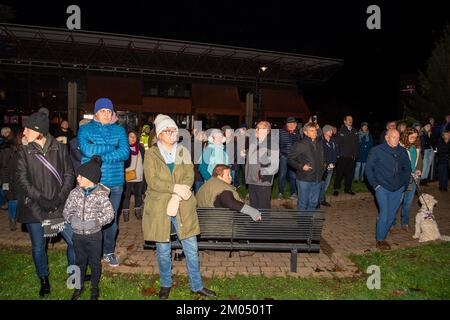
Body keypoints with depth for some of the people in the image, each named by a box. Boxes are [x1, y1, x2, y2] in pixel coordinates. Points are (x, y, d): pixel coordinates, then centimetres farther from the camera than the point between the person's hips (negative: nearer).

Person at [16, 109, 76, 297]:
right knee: (38, 246, 12)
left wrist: (60, 197, -12)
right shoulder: (24, 151, -1)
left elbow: (69, 175, 0)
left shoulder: (59, 148, -1)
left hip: (60, 206, 0)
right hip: (34, 207, 0)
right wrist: (41, 199, -15)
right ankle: (43, 279, 35)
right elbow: (22, 179, -5)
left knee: (74, 241, 4)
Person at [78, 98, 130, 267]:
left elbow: (125, 153, -8)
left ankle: (109, 252, 29)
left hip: (115, 182, 2)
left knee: (111, 218, 11)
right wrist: (112, 147, -12)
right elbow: (86, 150, -17)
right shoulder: (85, 129, 3)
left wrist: (100, 156, -13)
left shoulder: (119, 130, 7)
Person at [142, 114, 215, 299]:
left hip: (183, 207, 2)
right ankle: (166, 284, 32)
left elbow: (189, 177, -3)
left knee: (192, 248, 6)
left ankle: (197, 285, 23)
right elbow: (152, 181, -11)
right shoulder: (151, 154, 1)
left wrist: (176, 198, -16)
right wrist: (175, 188, -19)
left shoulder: (183, 152, 7)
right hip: (158, 207, -1)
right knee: (163, 249, 11)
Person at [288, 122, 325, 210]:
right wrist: (301, 166, -17)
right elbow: (290, 159, -7)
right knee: (303, 202, 3)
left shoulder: (320, 143, 8)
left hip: (317, 179, 6)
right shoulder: (300, 145, -11)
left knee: (314, 202, 16)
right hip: (304, 179, -6)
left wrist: (324, 164, 9)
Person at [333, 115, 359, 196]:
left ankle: (347, 188, 24)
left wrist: (356, 154, 4)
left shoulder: (354, 131, 9)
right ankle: (336, 188, 15)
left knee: (350, 173, 11)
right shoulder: (341, 131, -5)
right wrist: (338, 154, -12)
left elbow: (357, 143, 11)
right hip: (343, 157, -4)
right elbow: (337, 144, -8)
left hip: (352, 157, 5)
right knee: (339, 173, 3)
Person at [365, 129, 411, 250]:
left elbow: (407, 167, 17)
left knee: (391, 214, 8)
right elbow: (368, 168, -5)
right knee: (384, 213, -10)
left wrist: (404, 183, 9)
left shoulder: (402, 151, 4)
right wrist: (375, 184, -8)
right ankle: (379, 240, 3)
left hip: (398, 189, 4)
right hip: (382, 187, -4)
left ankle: (382, 236, 23)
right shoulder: (377, 150, -7)